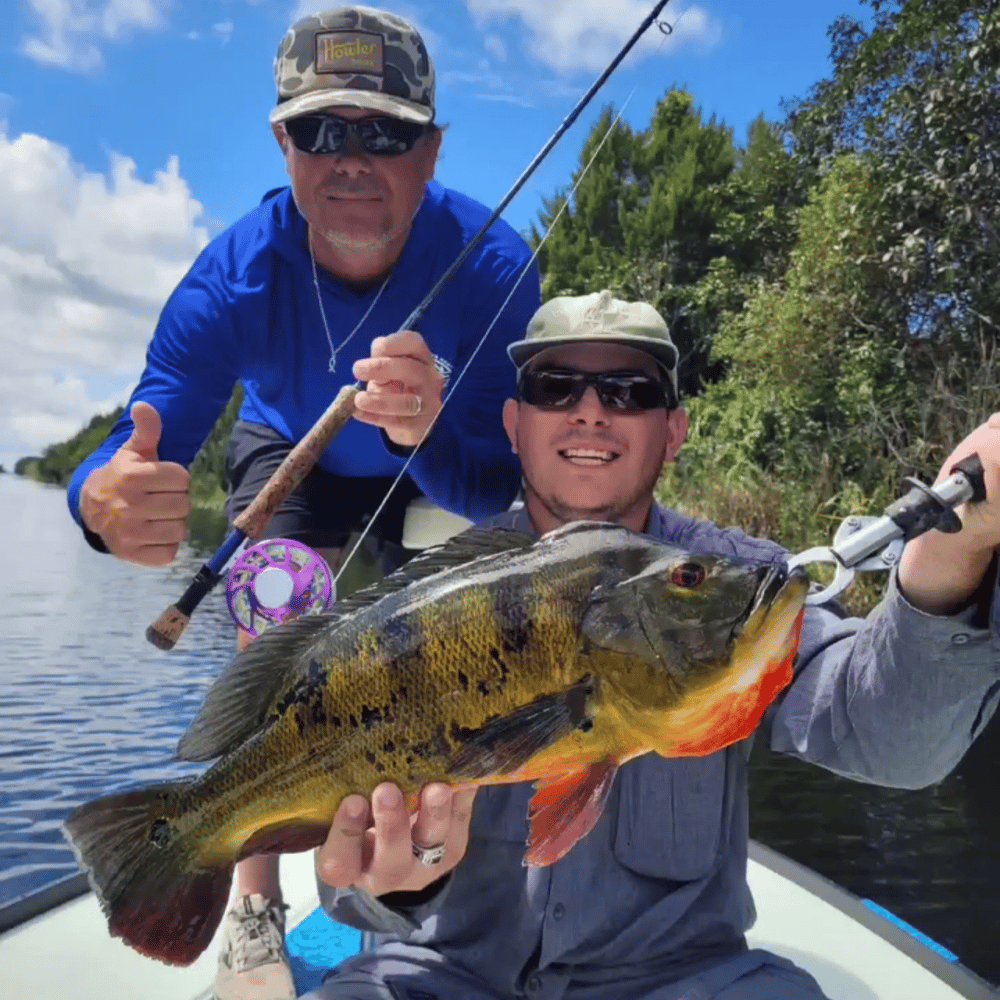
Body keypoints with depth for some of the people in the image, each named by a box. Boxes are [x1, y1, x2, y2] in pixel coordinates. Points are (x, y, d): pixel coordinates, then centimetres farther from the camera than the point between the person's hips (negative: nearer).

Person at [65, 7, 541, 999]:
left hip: (434, 467, 1)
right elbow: (141, 444, -36)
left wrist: (428, 433, -58)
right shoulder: (235, 273, -32)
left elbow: (493, 488, -35)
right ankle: (255, 905, -3)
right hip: (293, 453, 0)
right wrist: (106, 500, -60)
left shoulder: (491, 264, -34)